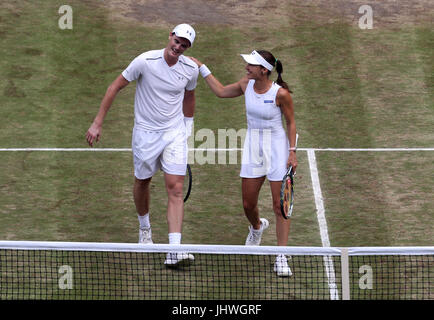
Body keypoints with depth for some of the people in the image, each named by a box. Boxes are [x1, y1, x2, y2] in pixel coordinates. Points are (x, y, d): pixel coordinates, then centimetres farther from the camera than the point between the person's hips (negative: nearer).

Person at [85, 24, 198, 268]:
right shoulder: (146, 61, -16)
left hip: (175, 133, 1)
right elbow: (115, 87, -7)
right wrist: (98, 123, -7)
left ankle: (174, 251, -19)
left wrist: (188, 125, 22)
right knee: (143, 182, 15)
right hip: (145, 133, -1)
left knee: (176, 188, -11)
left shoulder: (191, 69, -6)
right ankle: (145, 227, 47)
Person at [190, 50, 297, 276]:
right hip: (252, 147, 5)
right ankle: (257, 226, 47)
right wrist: (201, 67, 15)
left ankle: (281, 258, 2)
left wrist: (292, 151, -11)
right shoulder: (246, 85, -3)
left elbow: (291, 122, -5)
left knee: (280, 206, -4)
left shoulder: (280, 93, -17)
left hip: (276, 147, -5)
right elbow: (221, 91, 15)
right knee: (248, 204, 11)